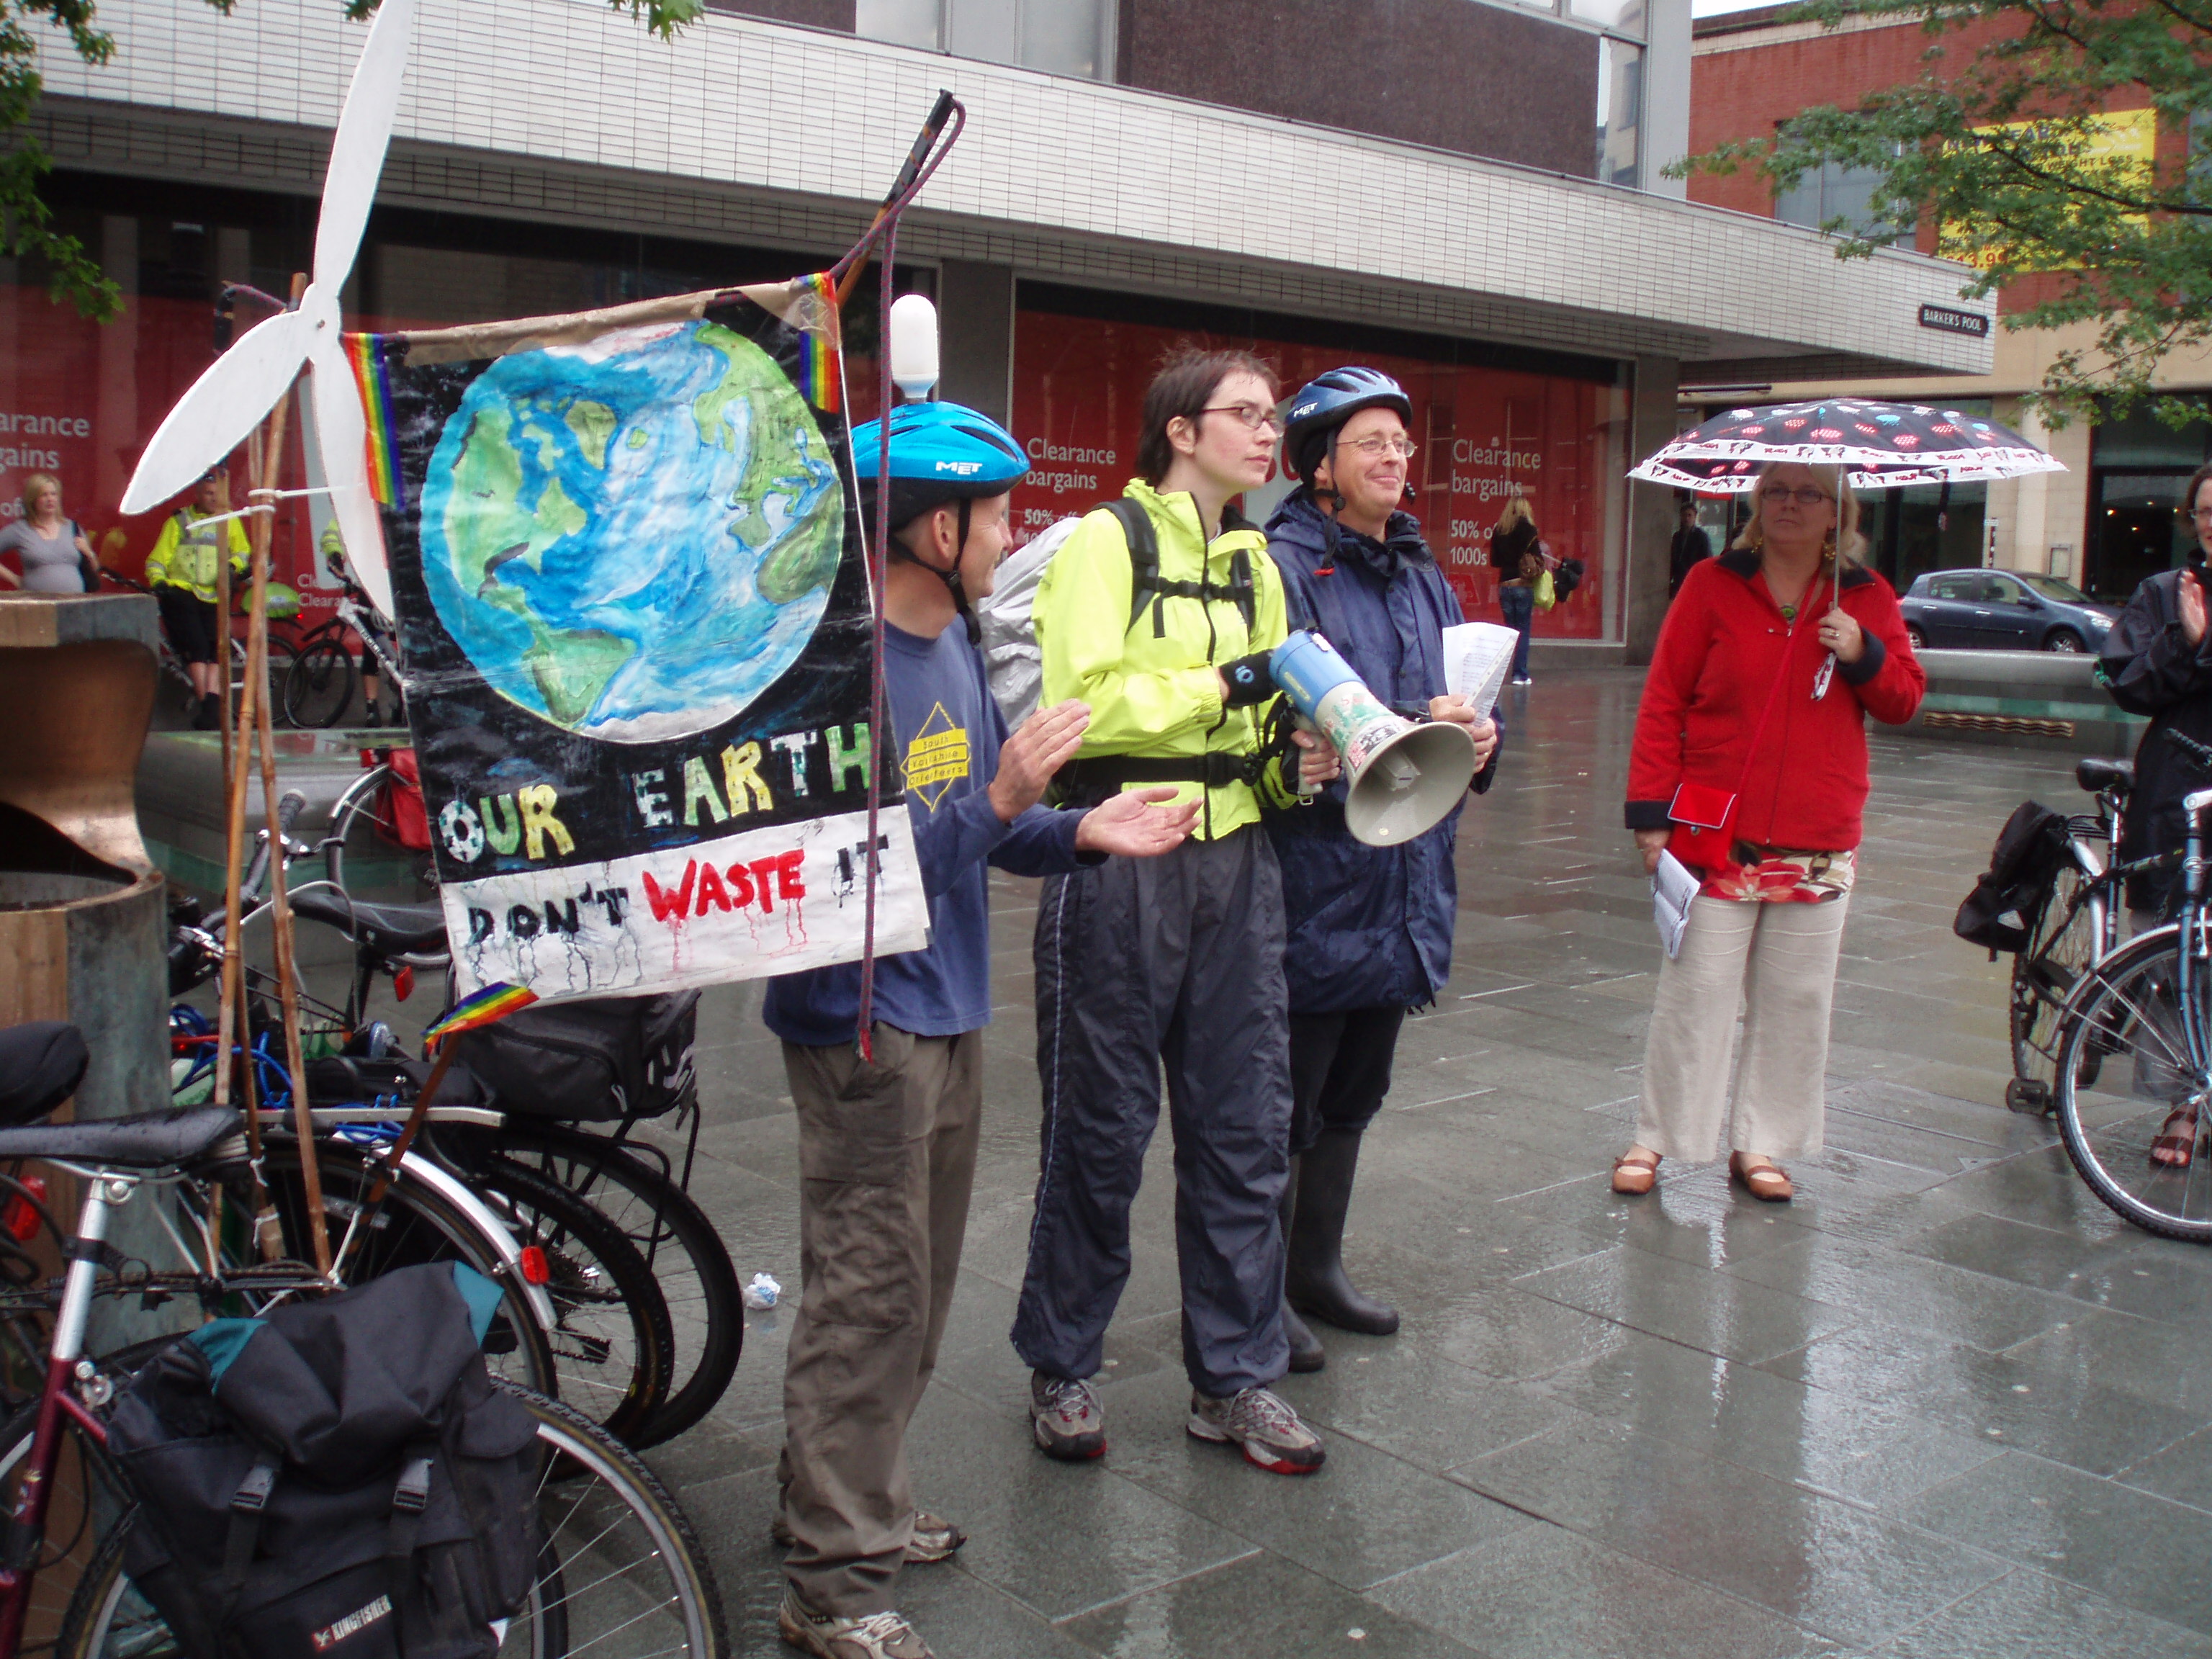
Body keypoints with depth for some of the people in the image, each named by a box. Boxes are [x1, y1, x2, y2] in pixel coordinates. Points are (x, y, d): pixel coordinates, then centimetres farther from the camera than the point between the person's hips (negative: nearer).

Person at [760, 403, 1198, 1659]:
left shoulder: (953, 638, 8)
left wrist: (1086, 832, -3)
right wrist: (1001, 799, -29)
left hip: (948, 1013, 9)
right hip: (865, 1021, -9)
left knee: (916, 1286, 19)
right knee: (869, 1296, -2)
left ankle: (855, 1501, 36)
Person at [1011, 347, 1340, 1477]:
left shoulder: (1254, 564, 17)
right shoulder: (1106, 541, -5)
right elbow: (1084, 705, -17)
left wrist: (1294, 764, 1)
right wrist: (1225, 683, -14)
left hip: (1234, 862, 6)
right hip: (1120, 864, -6)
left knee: (1245, 1125, 7)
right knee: (1100, 1129, 3)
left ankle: (1235, 1376, 20)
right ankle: (1061, 1366, 21)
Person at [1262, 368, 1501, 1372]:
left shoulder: (1421, 577, 14)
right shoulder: (1282, 568, -13)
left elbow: (1467, 699, 18)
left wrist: (1475, 737, -4)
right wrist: (1412, 730, -24)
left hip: (1403, 891, 8)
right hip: (1312, 884, -8)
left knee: (1351, 1097, 20)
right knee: (1285, 1104, 2)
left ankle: (1317, 1269, 35)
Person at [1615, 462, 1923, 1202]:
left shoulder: (1867, 599, 8)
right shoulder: (1713, 585, -1)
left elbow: (1904, 701, 10)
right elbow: (1663, 700, -2)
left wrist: (1864, 656, -11)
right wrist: (1651, 811, -8)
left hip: (1819, 846, 3)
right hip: (1717, 835, -3)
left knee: (1794, 1000, 8)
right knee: (1695, 990, 0)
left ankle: (1759, 1143, 21)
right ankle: (1654, 1138, 12)